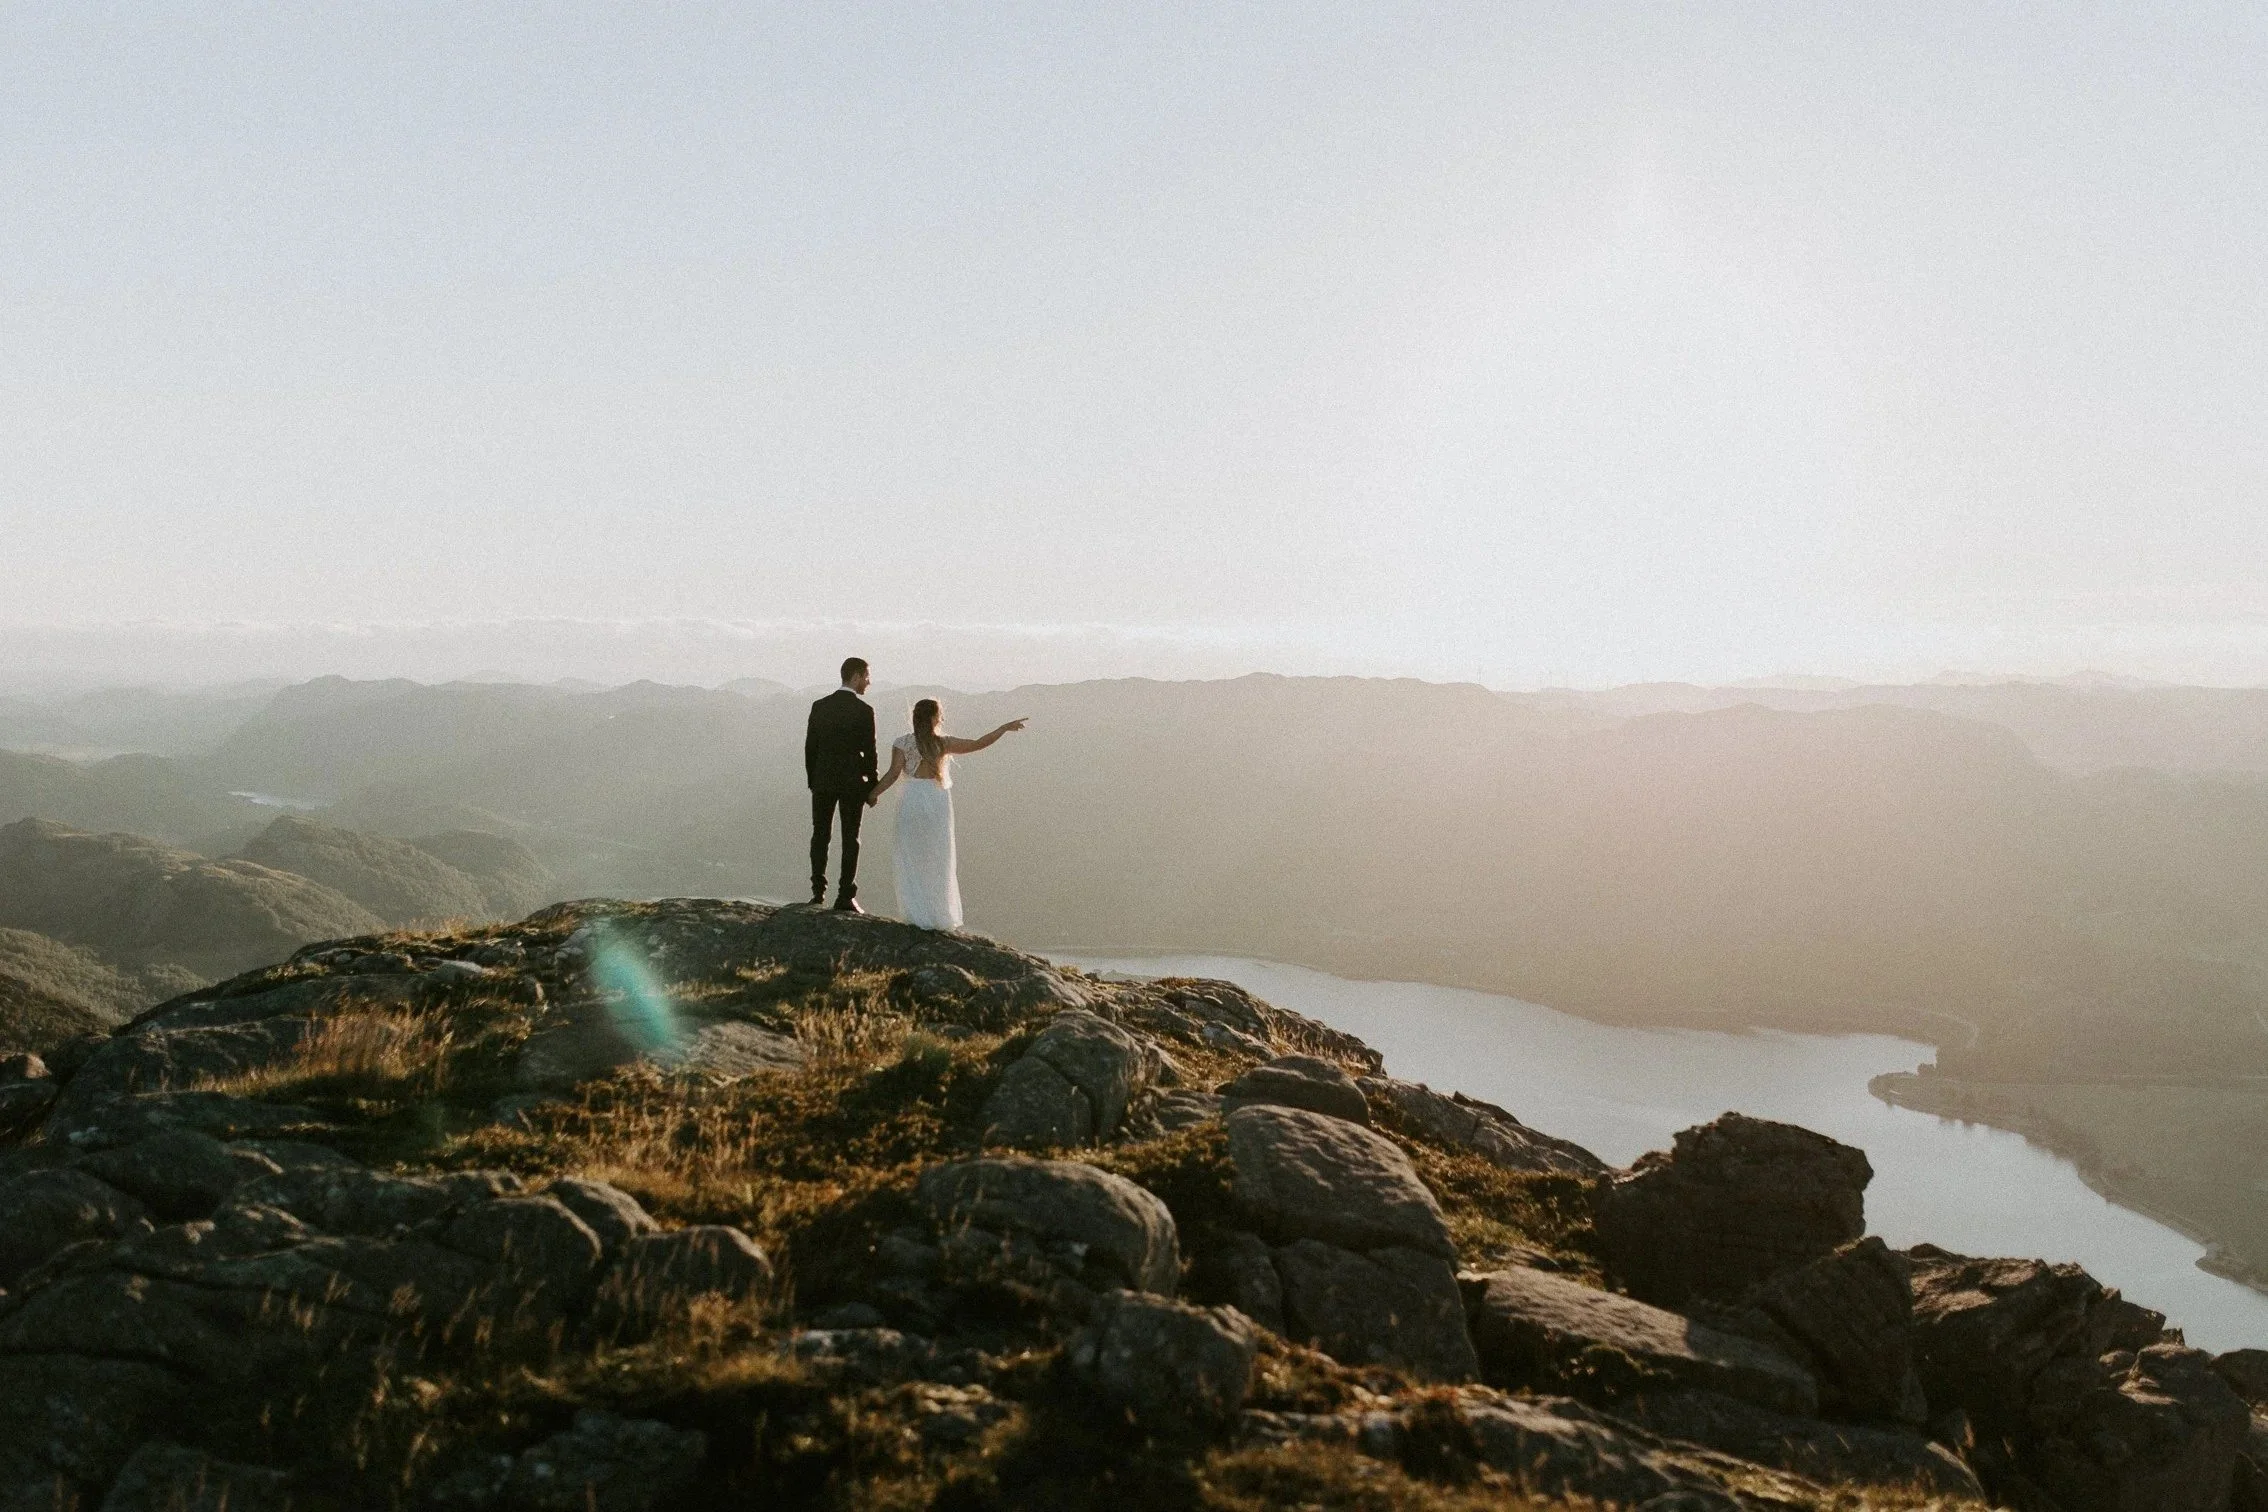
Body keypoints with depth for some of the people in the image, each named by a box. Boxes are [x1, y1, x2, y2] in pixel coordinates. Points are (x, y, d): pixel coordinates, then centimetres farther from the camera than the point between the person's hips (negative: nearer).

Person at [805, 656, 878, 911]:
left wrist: (812, 780, 13)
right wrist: (872, 787, 0)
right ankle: (846, 896, 2)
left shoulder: (819, 707, 2)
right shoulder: (864, 711, -11)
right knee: (850, 840, 3)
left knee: (820, 836, 11)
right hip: (852, 783, -3)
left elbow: (810, 747, 4)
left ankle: (818, 892, 12)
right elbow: (869, 752, -9)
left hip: (823, 781, 3)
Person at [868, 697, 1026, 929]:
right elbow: (978, 744, 0)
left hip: (913, 801, -1)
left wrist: (874, 794, 0)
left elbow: (893, 774, -10)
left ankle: (919, 914, 5)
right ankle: (940, 914, 16)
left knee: (914, 859, 8)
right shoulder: (944, 742, 0)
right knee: (939, 861, 12)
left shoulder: (902, 743, -2)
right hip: (939, 801, 1)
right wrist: (1005, 727, 9)